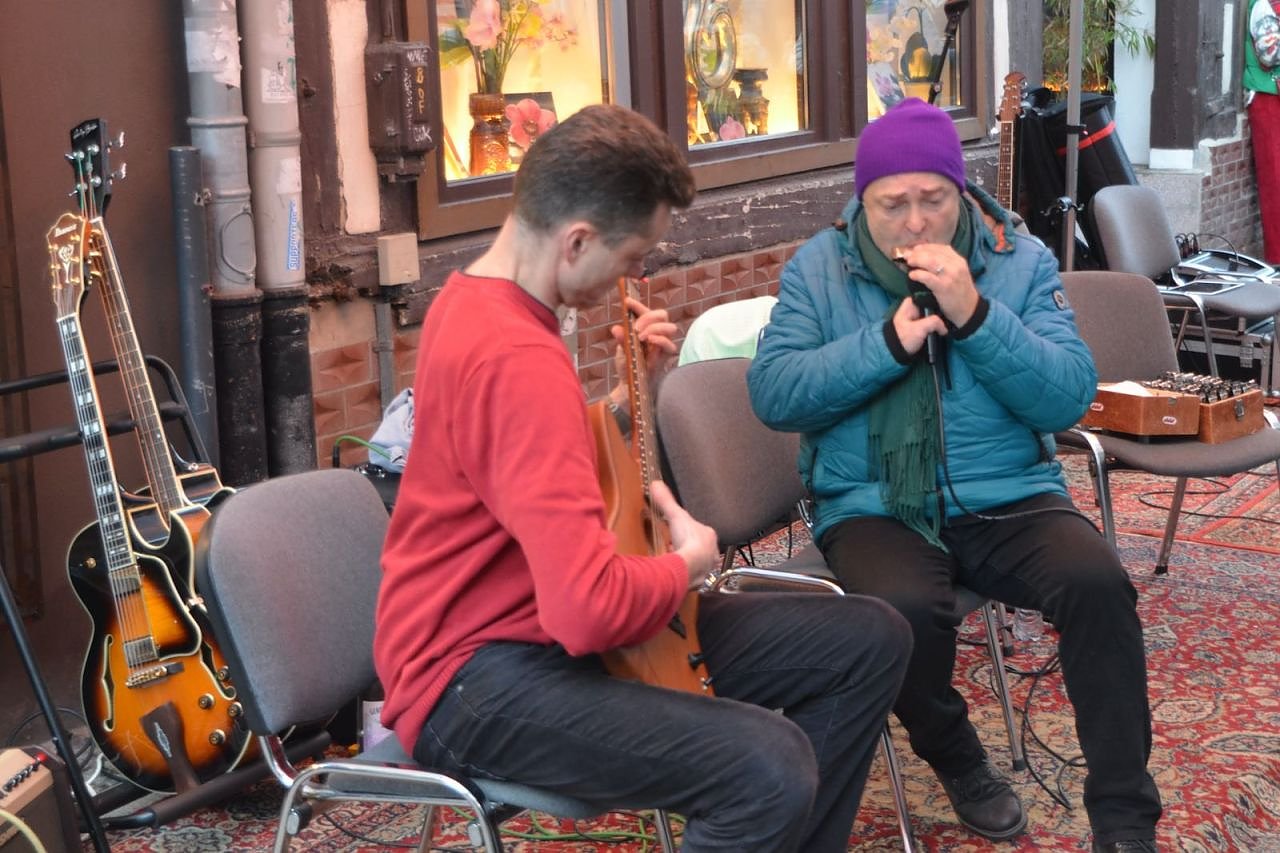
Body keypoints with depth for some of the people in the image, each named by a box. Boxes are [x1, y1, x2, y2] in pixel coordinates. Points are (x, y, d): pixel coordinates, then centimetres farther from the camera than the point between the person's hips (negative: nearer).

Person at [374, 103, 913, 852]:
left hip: (538, 621, 10)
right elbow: (592, 610, -33)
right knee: (771, 769, -34)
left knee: (870, 639, 7)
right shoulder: (516, 358, -26)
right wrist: (687, 565, -12)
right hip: (477, 672, -10)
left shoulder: (478, 298, 8)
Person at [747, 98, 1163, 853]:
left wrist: (976, 316, -19)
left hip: (1007, 498, 1)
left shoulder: (1022, 260, 4)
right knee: (905, 609, -33)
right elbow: (772, 394, -7)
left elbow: (1071, 398, -6)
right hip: (873, 506, -1)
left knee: (1098, 583, -27)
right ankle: (958, 762, 1)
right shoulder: (818, 268, 4)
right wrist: (888, 341, -17)